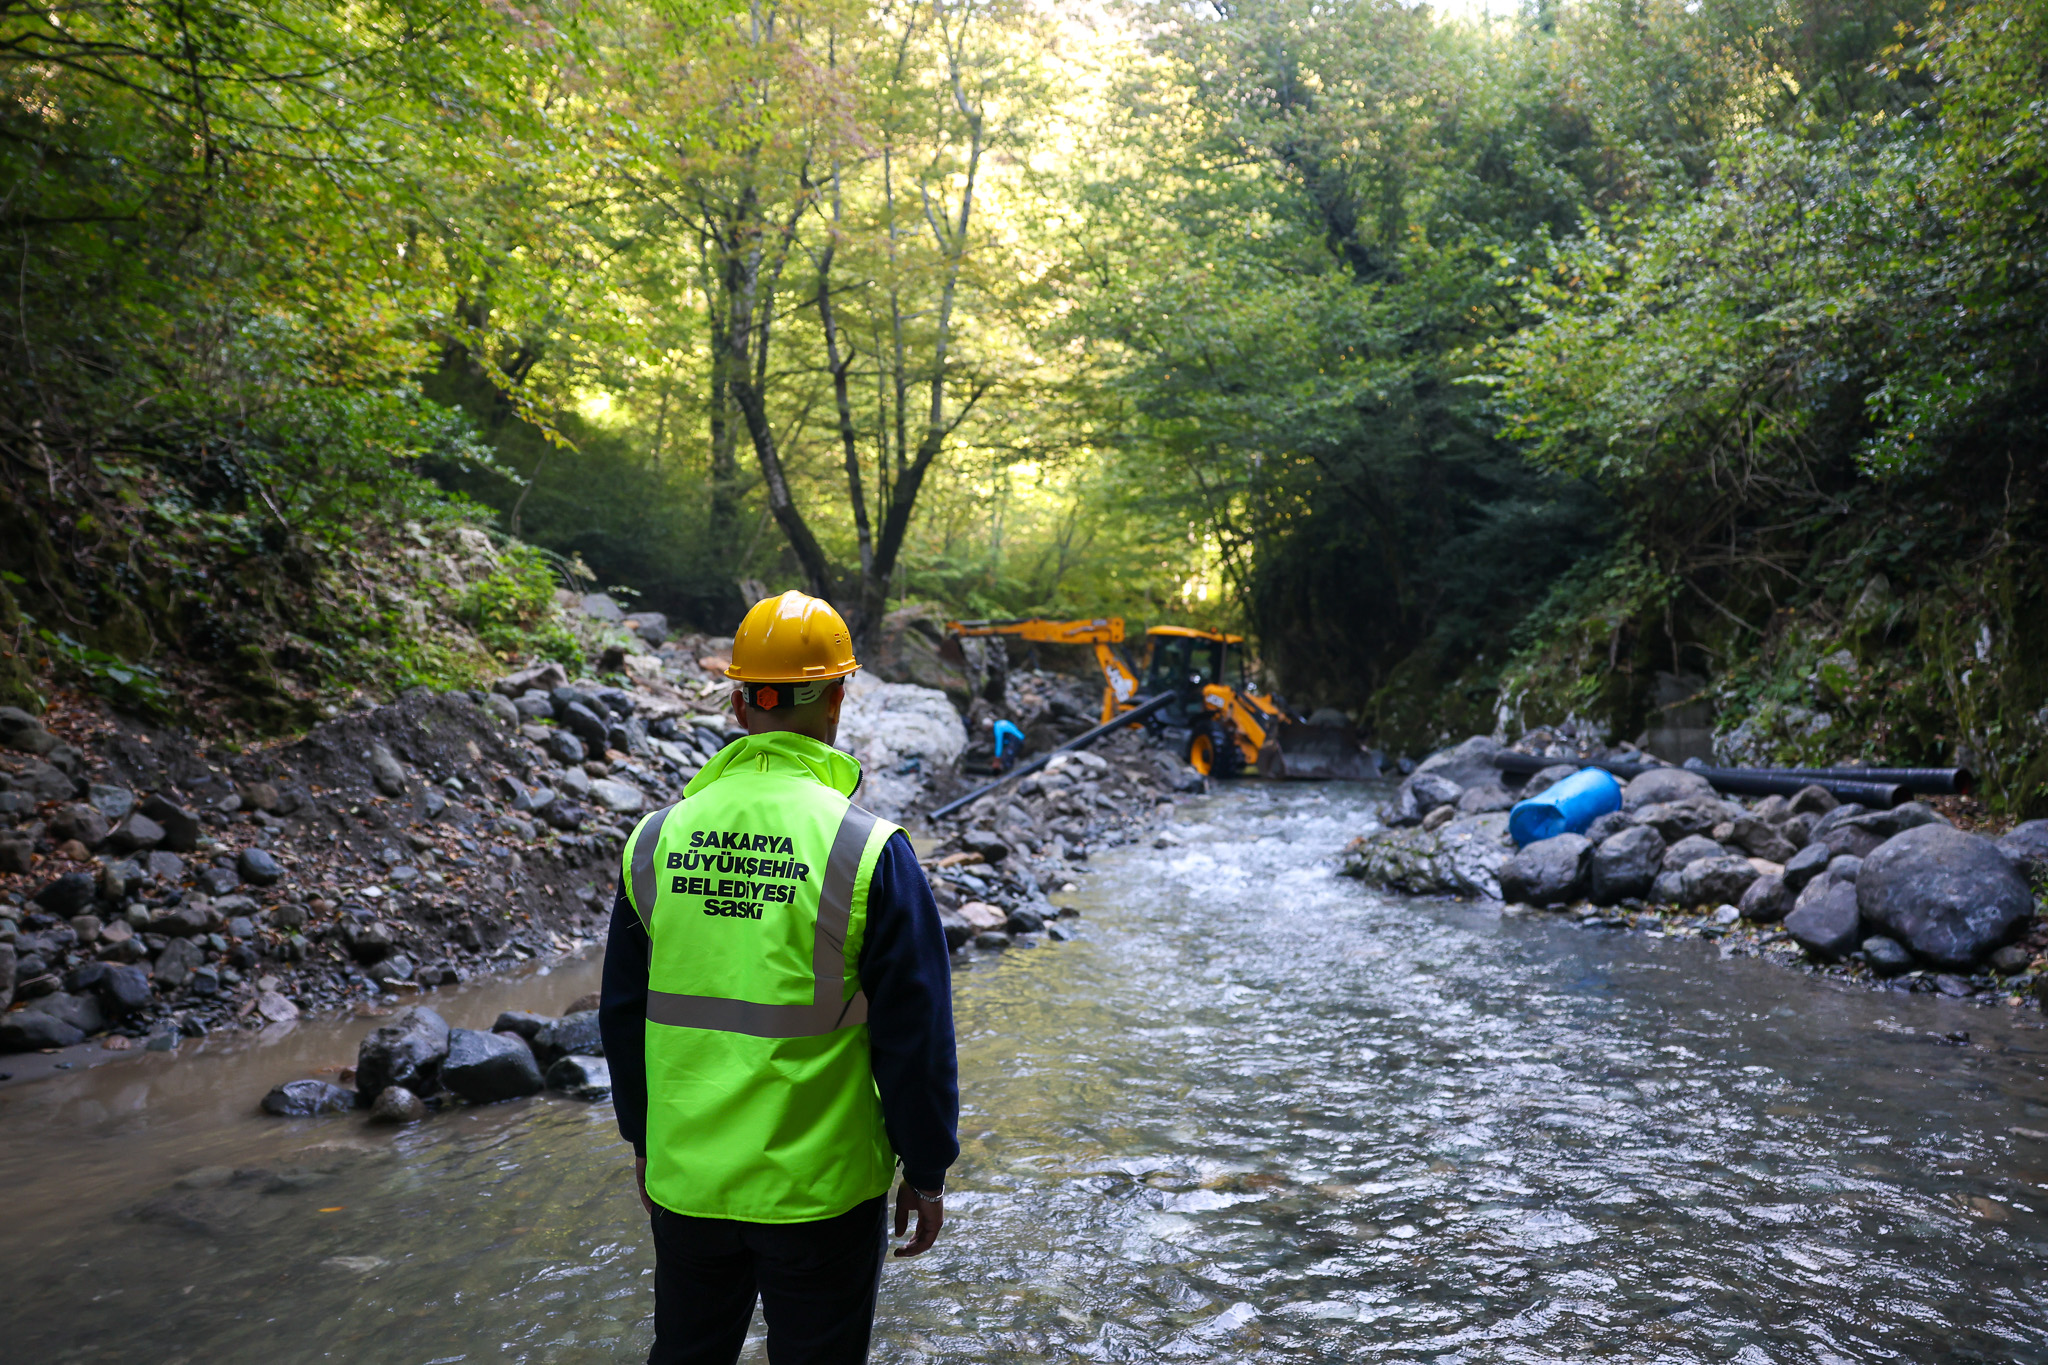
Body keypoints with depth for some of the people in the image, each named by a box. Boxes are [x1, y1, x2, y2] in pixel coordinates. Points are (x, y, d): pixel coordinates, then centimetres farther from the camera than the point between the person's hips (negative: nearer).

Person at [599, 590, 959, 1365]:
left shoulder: (658, 839, -2)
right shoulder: (868, 849, -16)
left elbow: (623, 1015, 7)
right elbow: (914, 1033, -12)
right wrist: (926, 1171, 1)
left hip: (685, 1179, 4)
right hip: (820, 1187, -4)